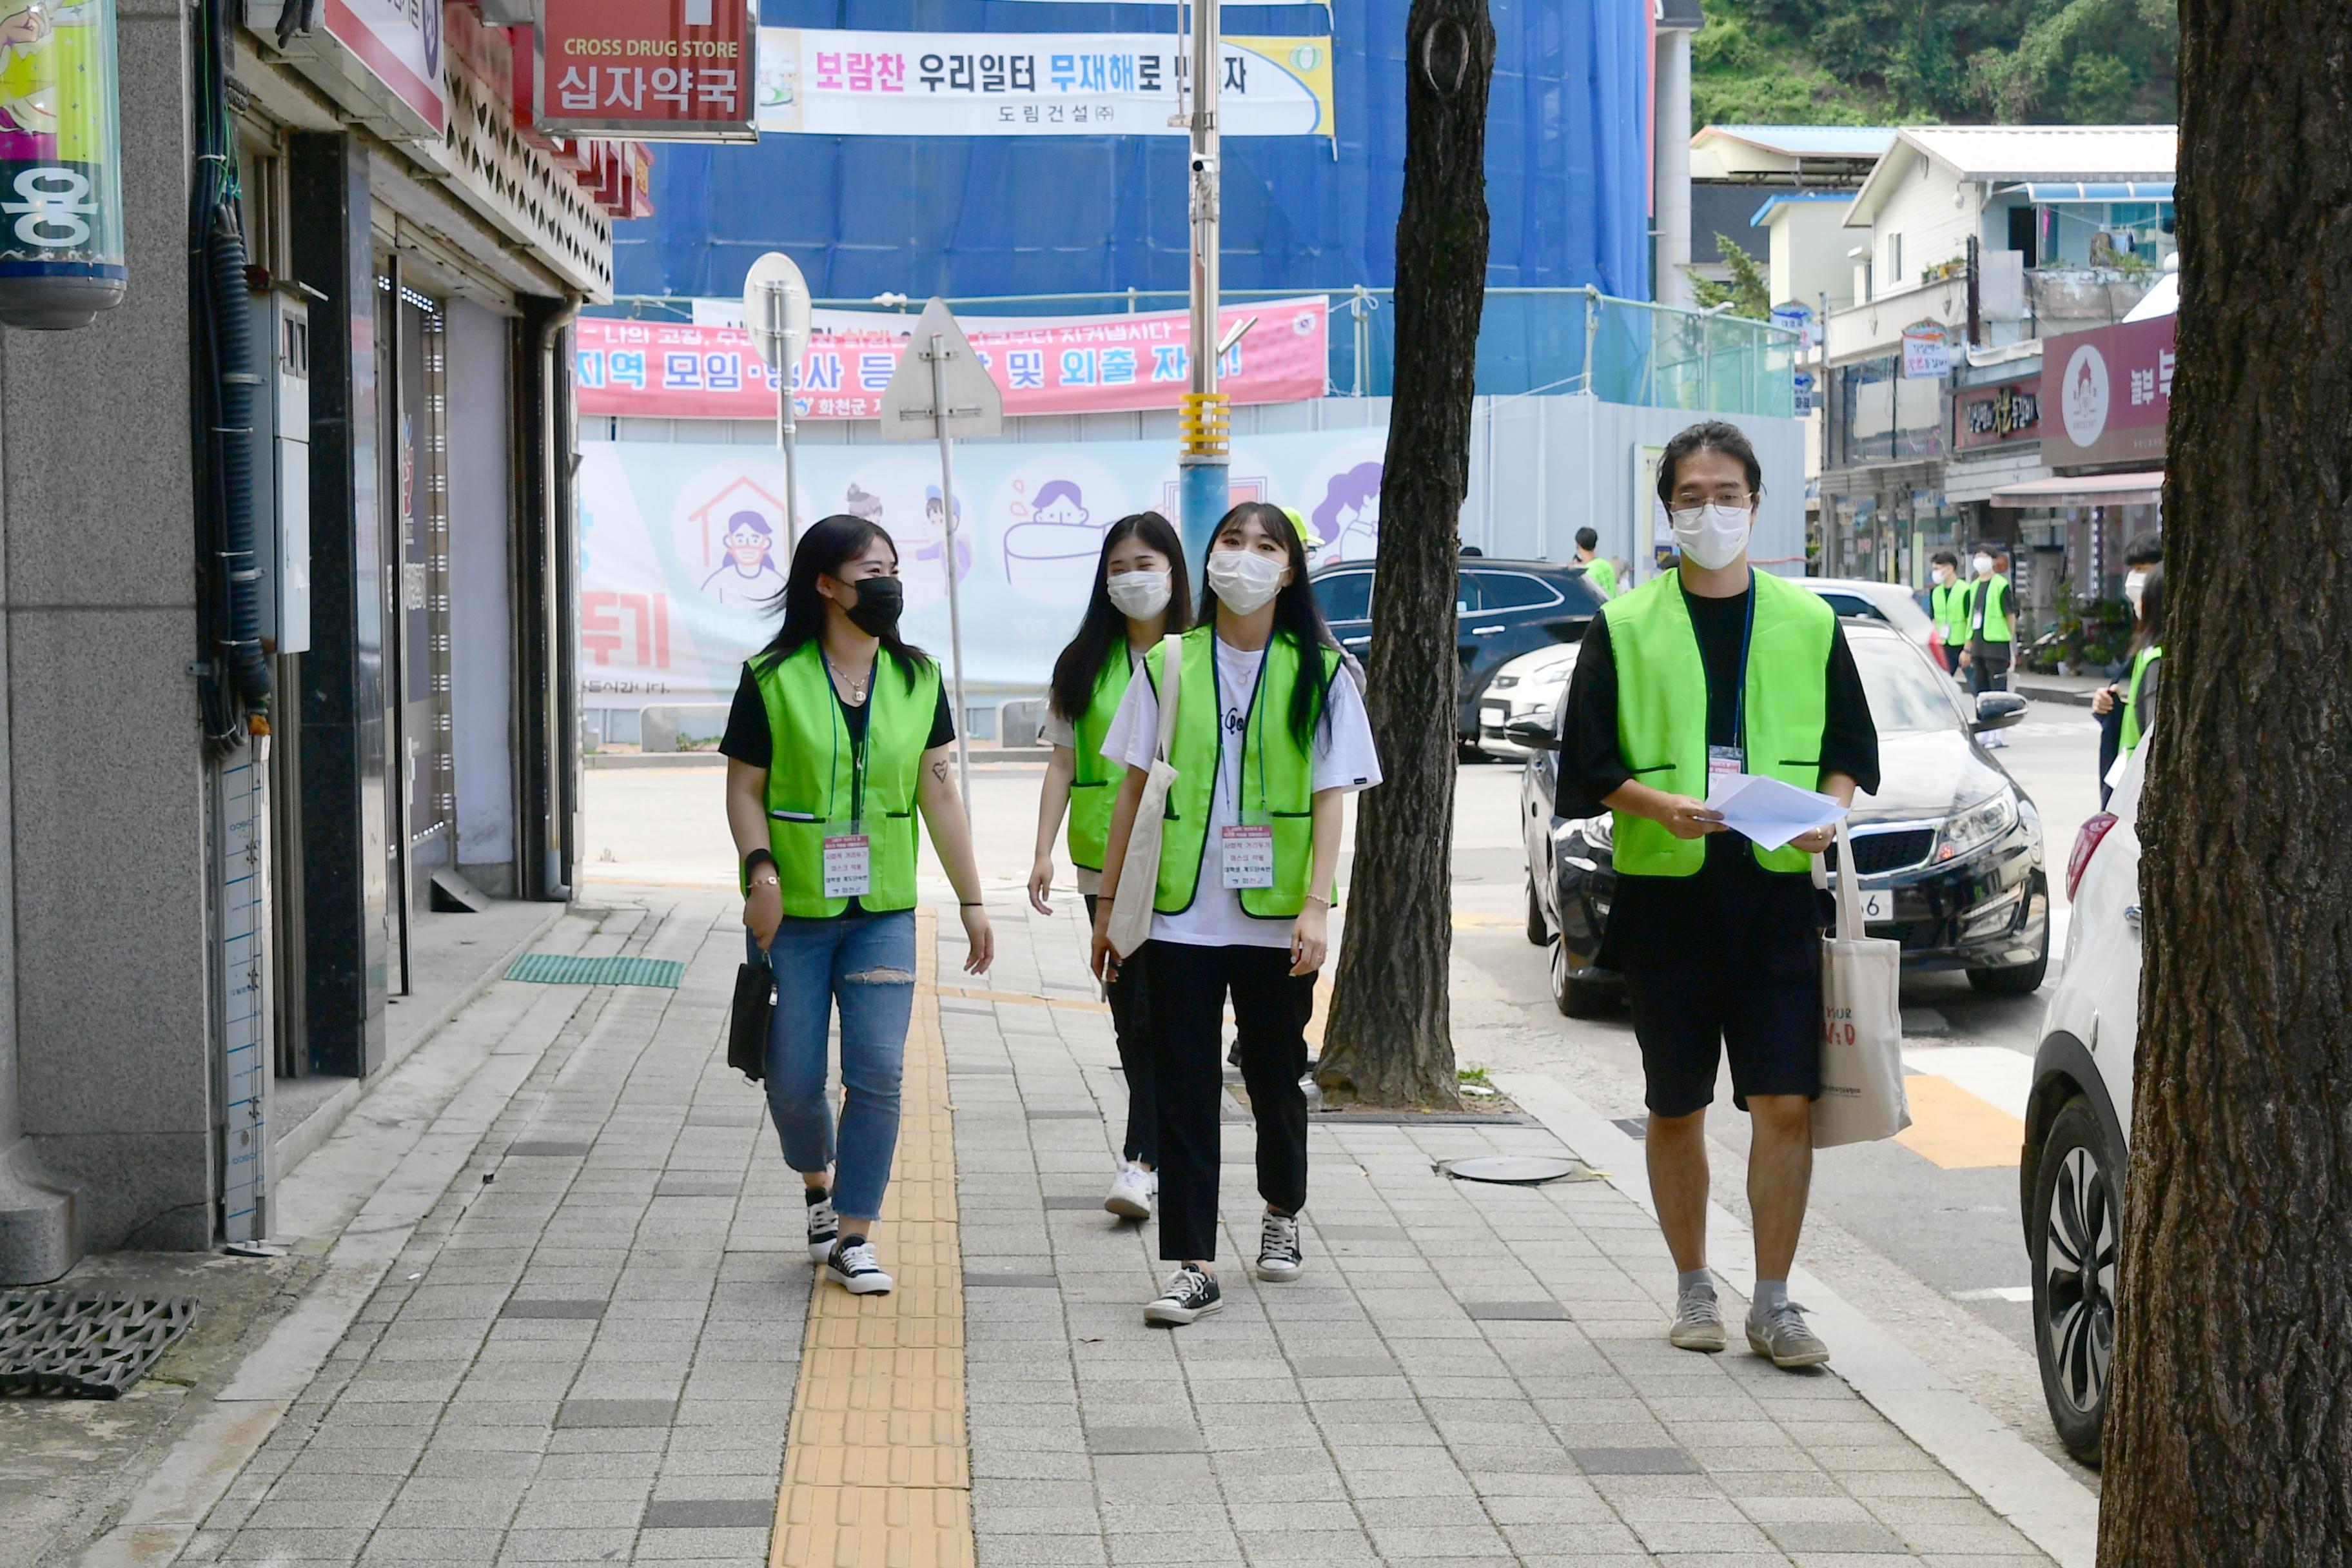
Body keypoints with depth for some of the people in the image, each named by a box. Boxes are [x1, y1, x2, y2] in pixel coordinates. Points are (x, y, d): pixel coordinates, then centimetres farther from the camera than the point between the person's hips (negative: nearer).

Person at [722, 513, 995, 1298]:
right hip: (793, 913, -2)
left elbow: (939, 794, 7)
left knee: (877, 1071, -7)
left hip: (884, 911, 2)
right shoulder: (773, 680, -5)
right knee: (793, 1079, 4)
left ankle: (853, 1237, 2)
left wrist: (972, 900, 6)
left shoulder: (916, 679, 5)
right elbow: (744, 788, -2)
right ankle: (818, 1185, 34)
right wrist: (761, 872, -18)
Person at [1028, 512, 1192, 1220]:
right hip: (1103, 863, 3)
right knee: (1130, 1016, 9)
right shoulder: (1083, 664, 9)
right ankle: (1161, 1149, 23)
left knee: (1156, 1014, -10)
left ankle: (1141, 1161, -9)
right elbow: (1063, 764, 9)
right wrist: (1044, 853, 0)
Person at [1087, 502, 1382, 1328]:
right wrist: (1108, 904, 5)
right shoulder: (1168, 666, 5)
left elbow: (1331, 798, -2)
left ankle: (1282, 1215, 38)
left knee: (1275, 1076, 12)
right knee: (1184, 1090, -3)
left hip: (1275, 918, 0)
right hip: (1180, 915, 0)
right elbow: (1134, 790, 7)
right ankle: (1193, 1266, 0)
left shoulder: (1318, 673, 2)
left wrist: (1316, 905, -13)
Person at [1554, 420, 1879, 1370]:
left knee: (1786, 1103, -6)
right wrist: (1659, 805, -17)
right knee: (1677, 1107, 8)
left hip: (1779, 891, 0)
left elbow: (1851, 750, 13)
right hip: (1665, 894, 0)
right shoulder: (1624, 628, 5)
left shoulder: (1809, 624, 9)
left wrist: (1827, 811, -8)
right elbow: (1590, 769, 2)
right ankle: (1694, 1291, 22)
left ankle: (1772, 1303, 3)